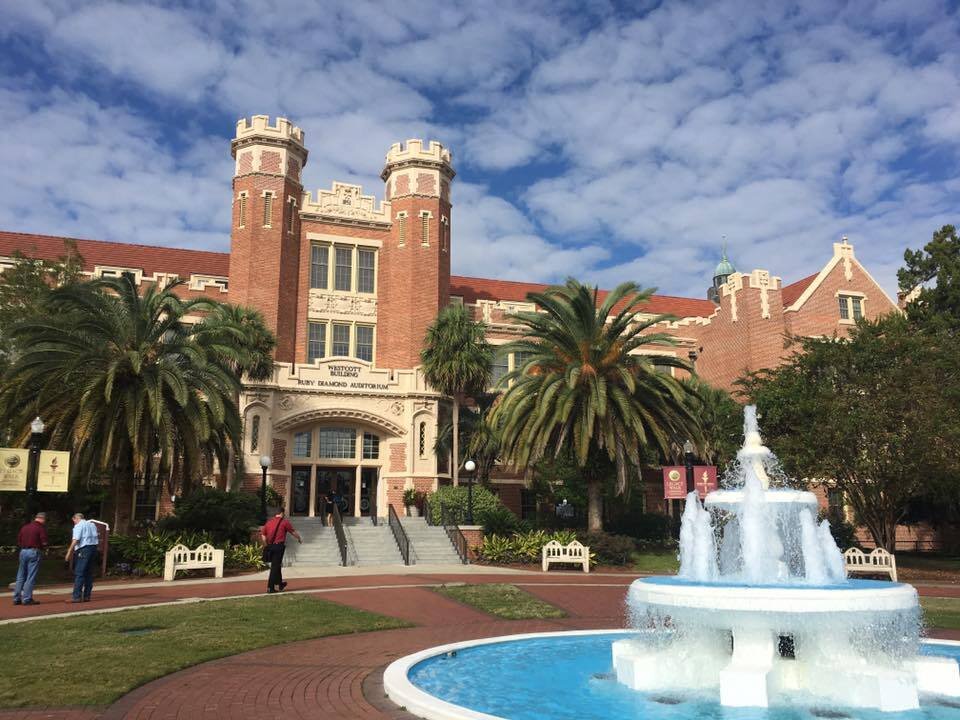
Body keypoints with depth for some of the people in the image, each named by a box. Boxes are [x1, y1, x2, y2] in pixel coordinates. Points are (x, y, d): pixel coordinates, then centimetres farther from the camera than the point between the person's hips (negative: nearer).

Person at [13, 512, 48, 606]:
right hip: (34, 552, -6)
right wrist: (43, 548, 9)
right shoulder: (41, 528, -6)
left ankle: (17, 598, 15)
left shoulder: (24, 527, 13)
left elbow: (18, 542, 14)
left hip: (23, 551, 6)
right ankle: (27, 599, -2)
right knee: (31, 577, -2)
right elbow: (44, 543, -11)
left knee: (20, 577, 12)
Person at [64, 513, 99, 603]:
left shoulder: (78, 526, -3)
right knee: (89, 573, 10)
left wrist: (69, 552, -16)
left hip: (83, 550, -8)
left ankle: (77, 597, -10)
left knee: (79, 574, -6)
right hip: (93, 548, 8)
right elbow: (97, 539, 18)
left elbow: (75, 540, -15)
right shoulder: (92, 525, 20)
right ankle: (86, 596, 12)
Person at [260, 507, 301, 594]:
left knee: (276, 565, 19)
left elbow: (263, 535, 10)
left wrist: (266, 546, 20)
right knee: (275, 566, -2)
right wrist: (299, 539, 20)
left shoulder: (269, 521, 11)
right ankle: (270, 587, -3)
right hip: (279, 546, -6)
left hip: (270, 546, 6)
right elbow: (293, 532, 3)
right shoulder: (284, 521, -3)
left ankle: (279, 583, 32)